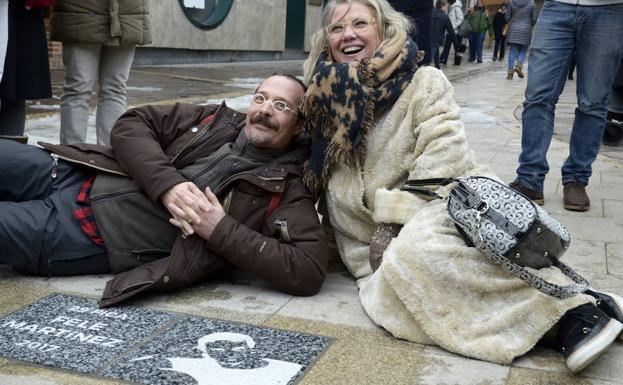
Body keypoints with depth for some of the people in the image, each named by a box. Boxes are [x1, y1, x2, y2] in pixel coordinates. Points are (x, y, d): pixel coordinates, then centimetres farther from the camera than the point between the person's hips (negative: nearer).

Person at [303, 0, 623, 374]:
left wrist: (394, 218, -18)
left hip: (446, 206, -3)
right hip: (380, 250, 4)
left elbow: (443, 157, -11)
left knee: (416, 251, -39)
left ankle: (573, 308, -30)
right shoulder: (325, 101, 13)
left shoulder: (423, 83, 2)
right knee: (389, 300, -30)